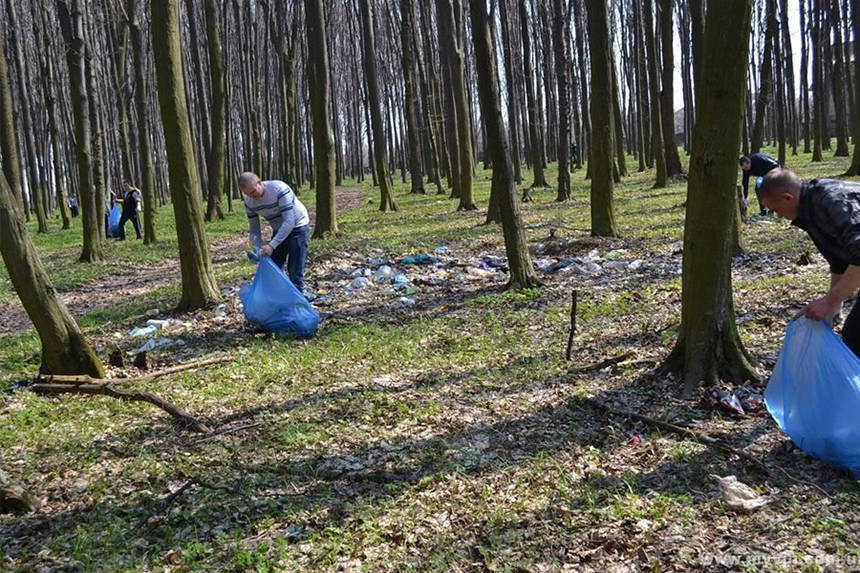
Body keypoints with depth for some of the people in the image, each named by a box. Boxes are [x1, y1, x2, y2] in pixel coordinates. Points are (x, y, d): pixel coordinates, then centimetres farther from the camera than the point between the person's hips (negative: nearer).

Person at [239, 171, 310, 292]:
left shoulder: (279, 189, -31)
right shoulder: (249, 202, -11)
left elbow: (289, 221, -34)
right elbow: (254, 229, -1)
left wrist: (272, 245, -39)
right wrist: (257, 250, -18)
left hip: (297, 227, -6)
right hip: (279, 230, 6)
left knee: (295, 272, -10)